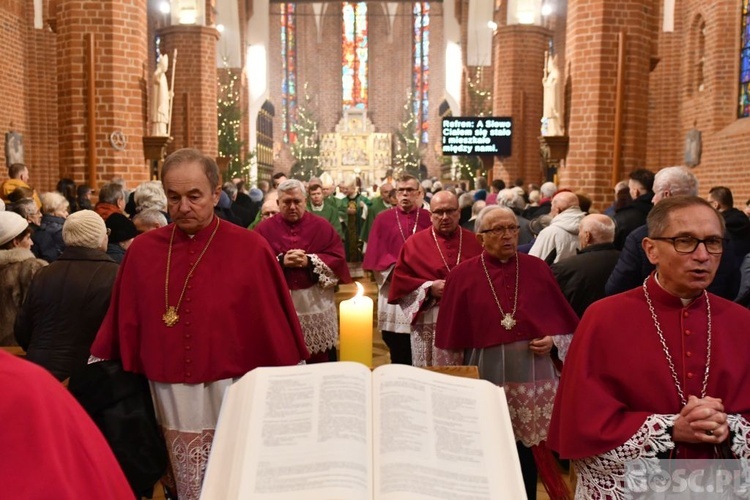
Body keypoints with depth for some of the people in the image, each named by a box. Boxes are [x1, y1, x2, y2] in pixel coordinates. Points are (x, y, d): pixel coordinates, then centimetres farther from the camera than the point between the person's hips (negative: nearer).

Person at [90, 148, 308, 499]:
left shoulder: (250, 249, -9)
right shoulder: (142, 250, 0)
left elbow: (273, 321, -5)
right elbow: (125, 323, 6)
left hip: (234, 391, -2)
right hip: (171, 396, 3)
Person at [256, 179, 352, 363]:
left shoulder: (322, 226, 4)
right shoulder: (265, 229, 3)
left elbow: (338, 259, -3)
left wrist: (309, 261, -16)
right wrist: (281, 261, -17)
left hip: (316, 303, 0)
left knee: (320, 359, 8)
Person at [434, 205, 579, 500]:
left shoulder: (538, 269, 4)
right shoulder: (463, 276, -1)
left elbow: (563, 320, 10)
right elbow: (452, 337, 2)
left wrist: (553, 341, -8)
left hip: (532, 376, 1)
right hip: (486, 376, -1)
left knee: (527, 451, 9)